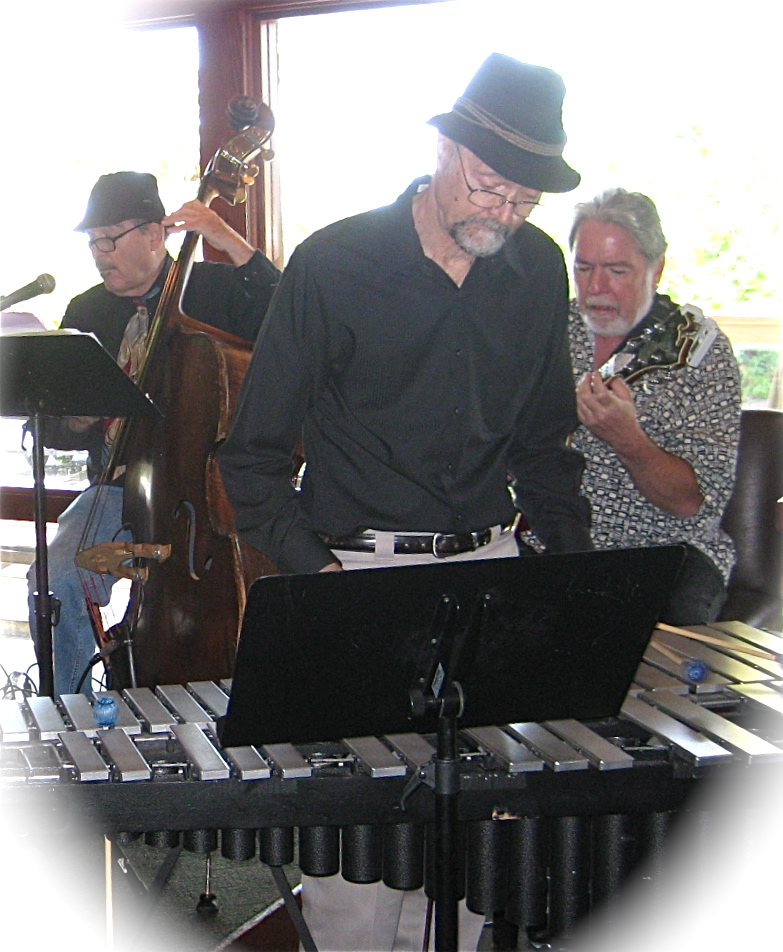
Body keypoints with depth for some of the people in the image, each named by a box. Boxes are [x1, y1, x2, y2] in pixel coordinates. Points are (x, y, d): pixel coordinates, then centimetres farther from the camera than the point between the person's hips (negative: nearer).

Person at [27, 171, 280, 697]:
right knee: (55, 580, -23)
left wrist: (233, 244, -20)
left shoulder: (216, 288, 3)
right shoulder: (86, 313, 14)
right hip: (121, 487, 4)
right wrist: (82, 422, -8)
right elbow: (54, 428, 16)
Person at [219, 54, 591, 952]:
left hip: (489, 565, 4)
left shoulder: (540, 269, 5)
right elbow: (253, 450, -3)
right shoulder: (333, 265, -7)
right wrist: (308, 564, -16)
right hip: (353, 572, -3)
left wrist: (571, 555, 7)